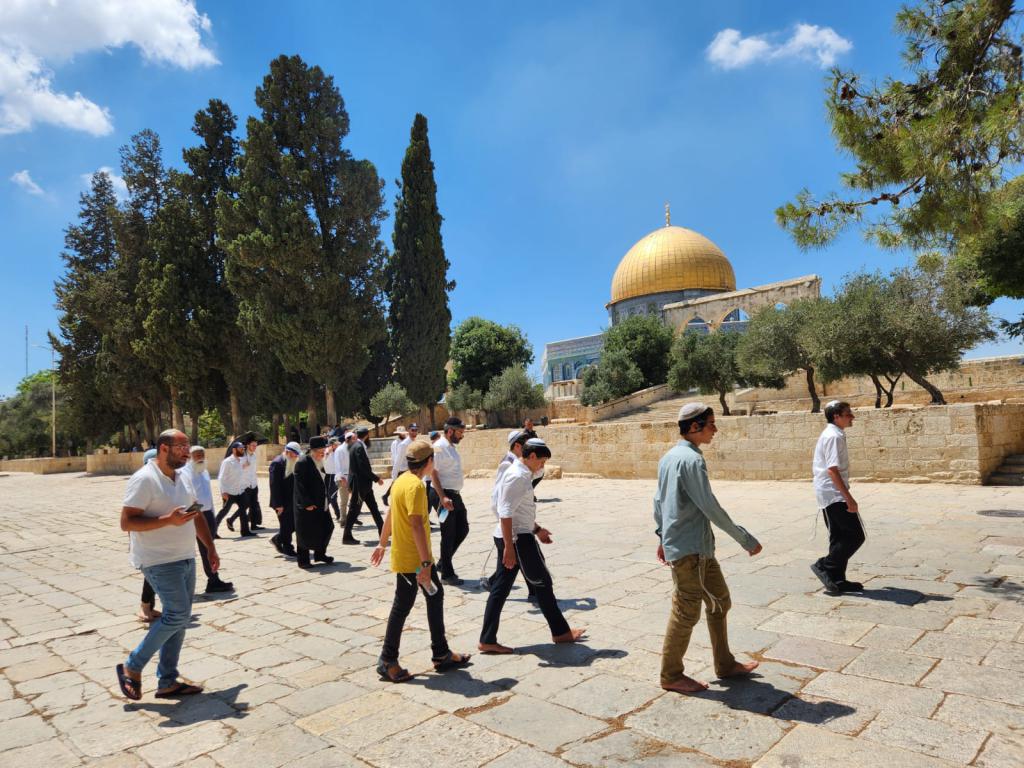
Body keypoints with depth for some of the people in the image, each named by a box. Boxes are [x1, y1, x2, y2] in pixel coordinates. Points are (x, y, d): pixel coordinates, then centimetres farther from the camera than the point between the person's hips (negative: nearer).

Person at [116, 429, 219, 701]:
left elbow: (197, 515, 19)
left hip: (186, 559, 8)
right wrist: (168, 520, -26)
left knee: (178, 618, 10)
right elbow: (126, 522, -19)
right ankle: (132, 667, 8)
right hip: (160, 561, -8)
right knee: (178, 614, -12)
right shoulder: (144, 479, -14)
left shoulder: (181, 478, 12)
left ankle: (167, 682, 20)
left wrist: (210, 548, 16)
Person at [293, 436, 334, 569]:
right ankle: (303, 560, 14)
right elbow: (300, 486, -19)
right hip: (306, 506, -8)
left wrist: (325, 500, 10)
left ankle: (320, 554, 28)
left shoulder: (320, 463, 9)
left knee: (326, 527, 11)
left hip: (320, 504, 8)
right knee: (305, 533, 1)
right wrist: (307, 504, -20)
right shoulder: (302, 463, -15)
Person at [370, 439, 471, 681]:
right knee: (402, 606, 2)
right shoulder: (415, 485, -22)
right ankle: (387, 661, 16)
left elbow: (390, 515, 17)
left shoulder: (402, 480, 8)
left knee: (436, 596, 15)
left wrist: (382, 544, 26)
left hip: (415, 557, 10)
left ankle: (441, 654, 25)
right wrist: (426, 563, -26)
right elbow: (417, 526, -27)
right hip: (412, 559, -10)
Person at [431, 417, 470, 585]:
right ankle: (447, 574, 12)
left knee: (463, 529, 14)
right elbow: (433, 474, -19)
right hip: (446, 495, -9)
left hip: (456, 495, 9)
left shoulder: (452, 447, 13)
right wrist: (443, 497, -25)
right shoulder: (439, 447, -15)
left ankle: (443, 563, 27)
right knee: (448, 535, 0)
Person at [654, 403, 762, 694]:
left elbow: (659, 500, 16)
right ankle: (671, 676, 16)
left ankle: (725, 664, 33)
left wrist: (662, 536, 23)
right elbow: (711, 508, -20)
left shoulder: (669, 457, 10)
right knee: (686, 612, 2)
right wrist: (746, 540, -11)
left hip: (698, 548, 10)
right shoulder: (692, 460, -19)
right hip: (690, 549, -10)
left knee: (720, 601, 19)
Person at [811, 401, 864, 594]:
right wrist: (849, 498, -24)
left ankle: (836, 580, 17)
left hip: (826, 495, 10)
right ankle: (824, 566, -2)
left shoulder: (828, 434, 15)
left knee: (839, 538, 13)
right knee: (855, 535, -5)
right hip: (835, 494, -10)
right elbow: (832, 470, -24)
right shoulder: (835, 436, -15)